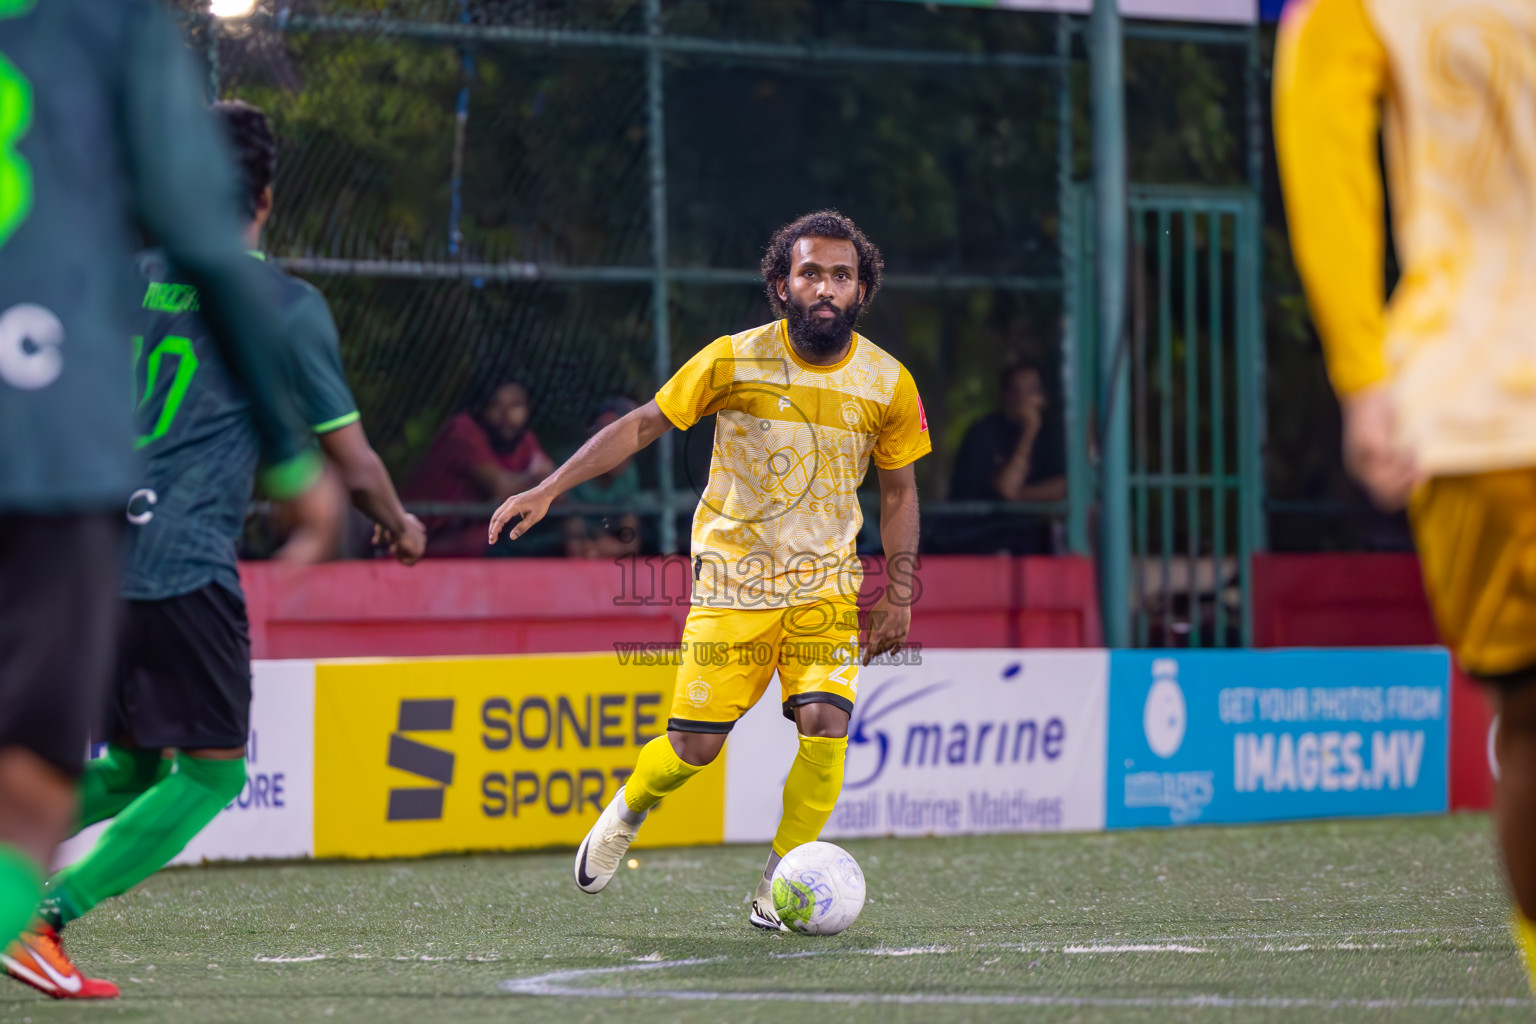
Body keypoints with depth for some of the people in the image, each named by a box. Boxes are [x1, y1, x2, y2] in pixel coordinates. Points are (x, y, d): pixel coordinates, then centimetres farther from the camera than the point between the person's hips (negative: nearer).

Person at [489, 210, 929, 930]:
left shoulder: (888, 384, -4)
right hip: (731, 578, -1)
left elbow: (898, 491, 9)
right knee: (696, 747, -5)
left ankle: (781, 882, 0)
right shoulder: (733, 360, -10)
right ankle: (629, 809, 31)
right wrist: (549, 489, -8)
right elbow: (644, 424, -2)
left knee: (826, 723, -19)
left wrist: (899, 593, 2)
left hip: (826, 585, 2)